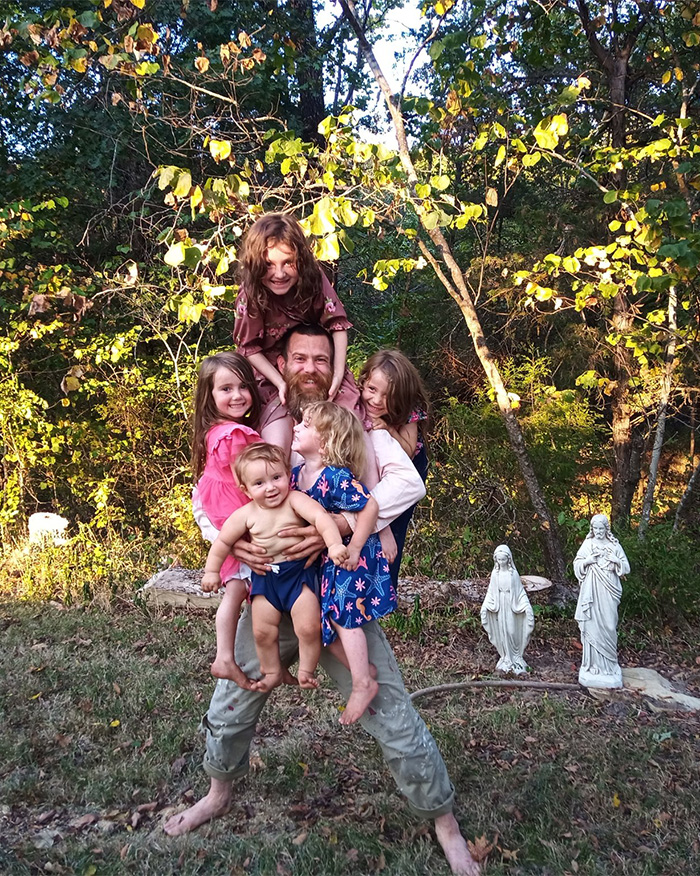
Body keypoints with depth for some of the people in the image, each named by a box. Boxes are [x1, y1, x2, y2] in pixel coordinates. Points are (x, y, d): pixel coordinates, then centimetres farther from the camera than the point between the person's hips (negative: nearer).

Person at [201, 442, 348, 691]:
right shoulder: (245, 514, -6)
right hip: (264, 576, 3)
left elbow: (321, 517, -30)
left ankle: (307, 671, 18)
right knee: (263, 632, 11)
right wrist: (211, 571, 10)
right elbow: (223, 541, 6)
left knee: (308, 628, -8)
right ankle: (272, 672, 35)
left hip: (299, 571, -3)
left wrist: (334, 544, -46)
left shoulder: (294, 500, -15)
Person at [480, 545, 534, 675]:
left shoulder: (513, 573, -5)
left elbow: (520, 590, -1)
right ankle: (506, 658, 16)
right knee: (502, 632, 5)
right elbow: (490, 591, 4)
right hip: (499, 607, 2)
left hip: (511, 606, -2)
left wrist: (526, 605, -10)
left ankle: (515, 658, 11)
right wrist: (485, 605, -6)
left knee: (512, 631, -2)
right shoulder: (495, 574, 1)